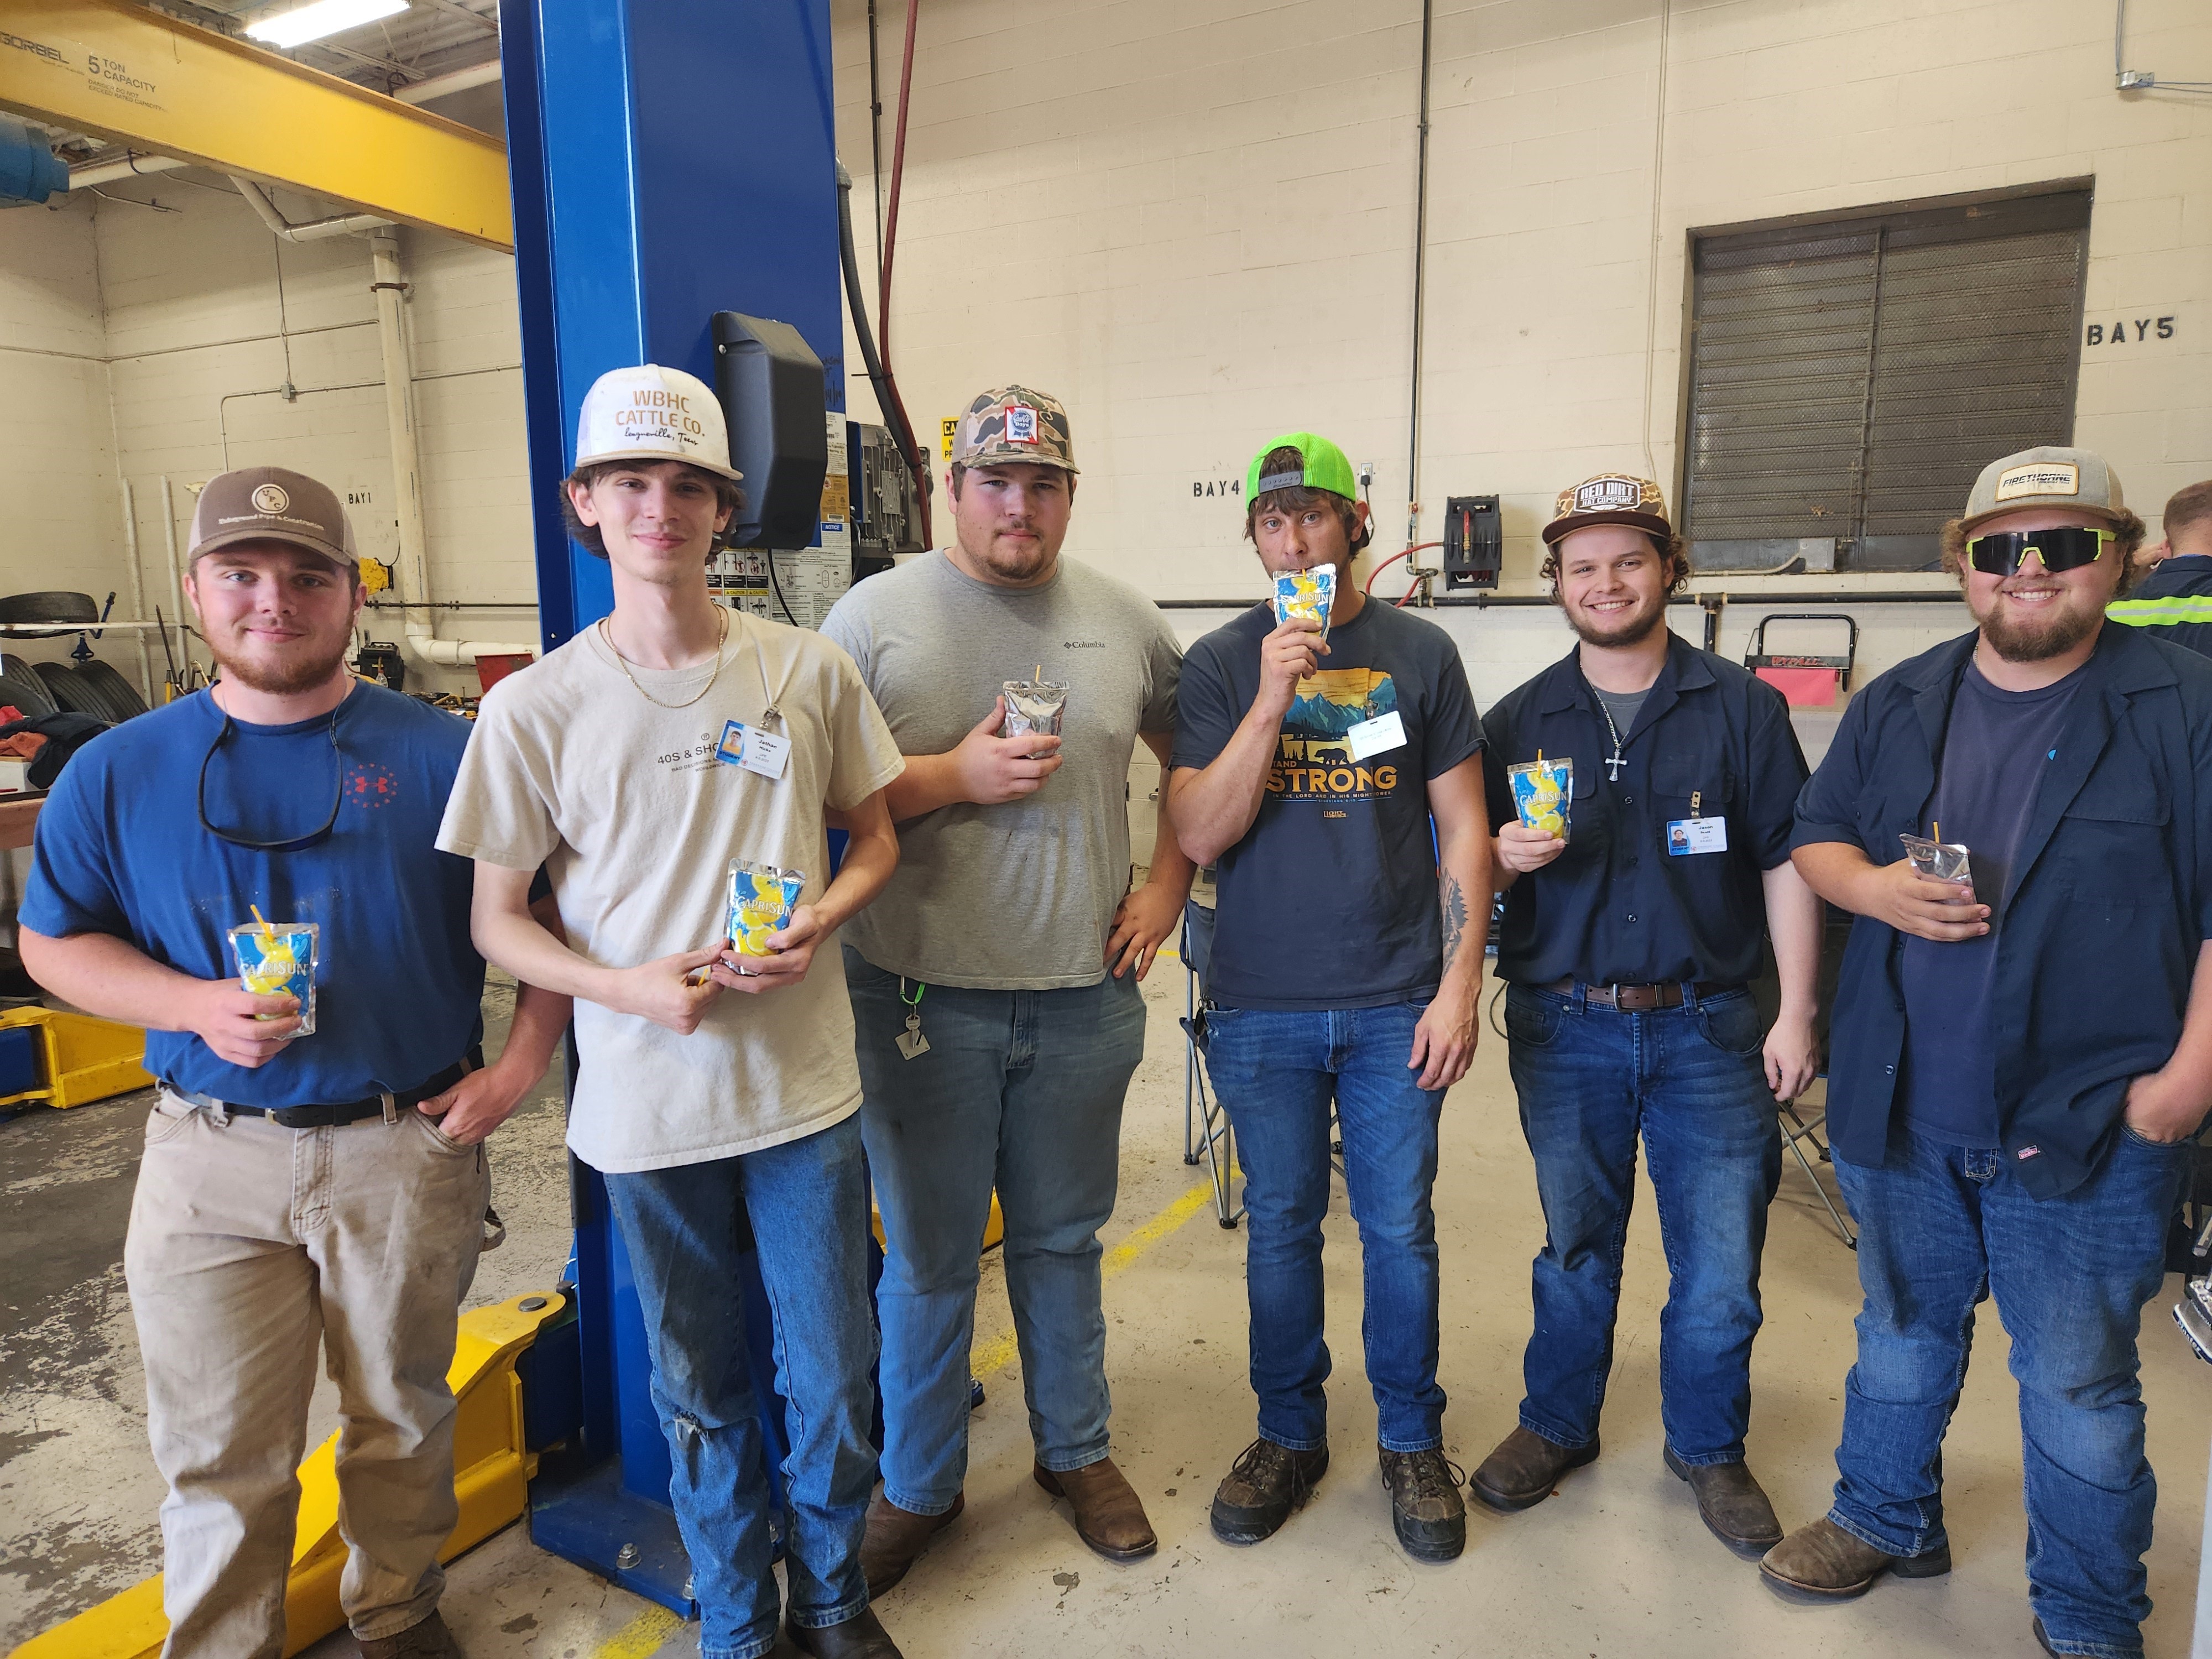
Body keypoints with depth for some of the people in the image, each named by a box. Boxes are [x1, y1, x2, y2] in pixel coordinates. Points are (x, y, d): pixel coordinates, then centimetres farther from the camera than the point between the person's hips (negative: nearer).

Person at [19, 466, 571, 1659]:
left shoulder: (444, 754, -5)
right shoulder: (115, 774, 0)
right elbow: (52, 941, 8)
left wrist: (521, 1063, -6)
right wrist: (195, 1006, -11)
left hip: (410, 1148, 0)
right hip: (210, 1160, 1)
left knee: (402, 1418, 18)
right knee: (219, 1458, 10)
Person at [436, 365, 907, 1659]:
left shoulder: (812, 671, -2)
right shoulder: (535, 708, -5)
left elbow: (876, 837, 8)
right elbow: (496, 918, 1)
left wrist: (820, 922, -12)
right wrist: (623, 986, -16)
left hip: (806, 1087, 1)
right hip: (646, 1103, 0)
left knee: (833, 1380, 12)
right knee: (702, 1392, 17)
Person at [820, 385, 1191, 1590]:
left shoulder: (1125, 620, 4)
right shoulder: (876, 615, -5)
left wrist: (1167, 881, 4)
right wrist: (954, 776, -17)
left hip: (1083, 997, 3)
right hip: (925, 1001, -2)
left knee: (1061, 1242, 19)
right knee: (927, 1261, 13)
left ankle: (1076, 1450, 41)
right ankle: (918, 1484, 35)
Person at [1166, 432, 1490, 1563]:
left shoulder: (1420, 652, 2)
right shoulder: (1223, 662, 1)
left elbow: (1463, 827, 3)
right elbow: (1198, 836, -7)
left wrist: (1459, 985, -3)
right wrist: (1272, 700, -17)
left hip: (1396, 1002, 0)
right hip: (1261, 1004, 0)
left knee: (1400, 1228, 10)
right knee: (1279, 1227, 13)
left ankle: (1412, 1440, 32)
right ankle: (1289, 1435, 33)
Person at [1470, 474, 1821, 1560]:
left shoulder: (1740, 707, 1)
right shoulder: (1520, 722, 4)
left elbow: (1787, 863, 2)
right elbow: (1475, 870, 7)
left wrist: (1796, 1013, -3)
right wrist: (1509, 858, -16)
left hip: (1706, 1027, 0)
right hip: (1565, 1029, 1)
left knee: (1721, 1257, 8)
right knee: (1575, 1245, 15)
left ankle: (1708, 1448, 32)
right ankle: (1557, 1426, 35)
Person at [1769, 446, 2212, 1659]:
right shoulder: (1898, 705, 6)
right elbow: (1814, 837, 11)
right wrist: (1874, 887, -10)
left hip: (2085, 1125, -3)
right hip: (1901, 1108, 4)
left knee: (2078, 1386, 11)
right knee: (1901, 1332, 21)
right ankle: (1885, 1520, 42)